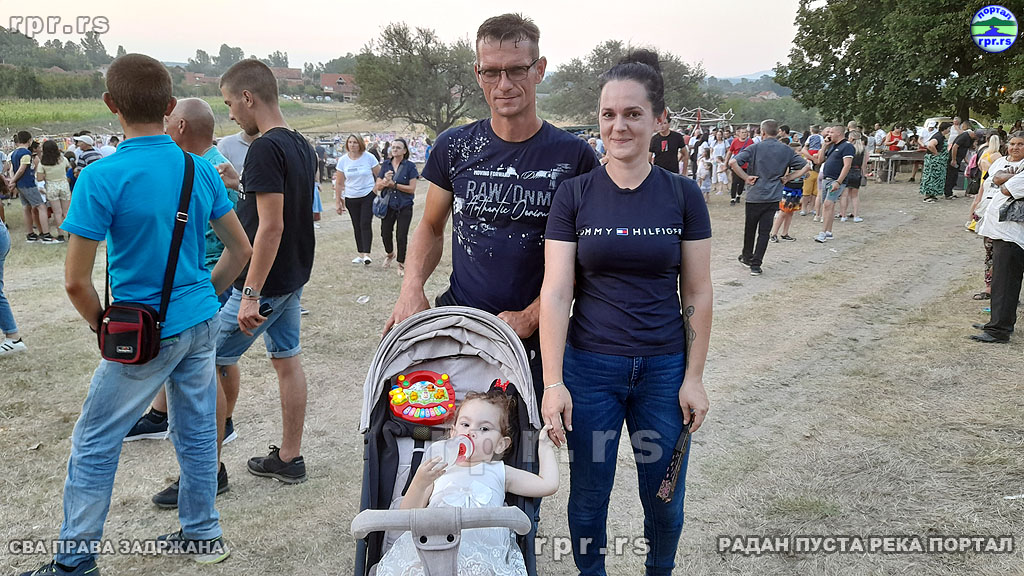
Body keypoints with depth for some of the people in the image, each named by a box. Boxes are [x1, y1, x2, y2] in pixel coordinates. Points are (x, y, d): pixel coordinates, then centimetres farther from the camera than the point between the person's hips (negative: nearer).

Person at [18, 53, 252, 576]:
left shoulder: (102, 178, -17)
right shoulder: (200, 170, -1)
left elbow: (75, 281, -16)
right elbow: (241, 249, 6)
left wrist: (102, 326, 1)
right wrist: (202, 297, 14)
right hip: (200, 322, 5)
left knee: (94, 442, 11)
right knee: (197, 431, 18)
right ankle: (202, 533, 32)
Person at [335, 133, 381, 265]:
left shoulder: (368, 157, -5)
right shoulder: (343, 160, 1)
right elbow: (339, 183, 6)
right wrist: (337, 202, 6)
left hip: (368, 196, -3)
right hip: (351, 198, 3)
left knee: (365, 224, -13)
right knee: (357, 227, 8)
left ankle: (366, 254, -13)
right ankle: (360, 254, 16)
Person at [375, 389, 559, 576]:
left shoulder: (499, 472, 21)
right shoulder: (435, 470, 21)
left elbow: (548, 485, 16)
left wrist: (545, 447, 25)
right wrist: (419, 483, -6)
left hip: (483, 550, -1)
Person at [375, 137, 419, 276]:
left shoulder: (410, 166, -5)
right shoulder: (386, 165, 6)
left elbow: (412, 188, -11)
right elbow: (378, 187, 4)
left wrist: (394, 185, -17)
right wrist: (385, 180, -18)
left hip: (404, 206, -3)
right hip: (388, 205, 3)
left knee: (401, 236, -1)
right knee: (385, 233, 8)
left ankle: (401, 263, 16)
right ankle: (389, 254, 39)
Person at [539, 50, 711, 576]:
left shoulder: (682, 196, -2)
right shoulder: (574, 195, -5)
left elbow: (696, 293, 1)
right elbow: (556, 291, -9)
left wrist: (694, 376, -2)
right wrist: (552, 383, -14)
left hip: (664, 369, 1)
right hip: (591, 368, -1)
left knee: (665, 500, 14)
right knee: (588, 496, 13)